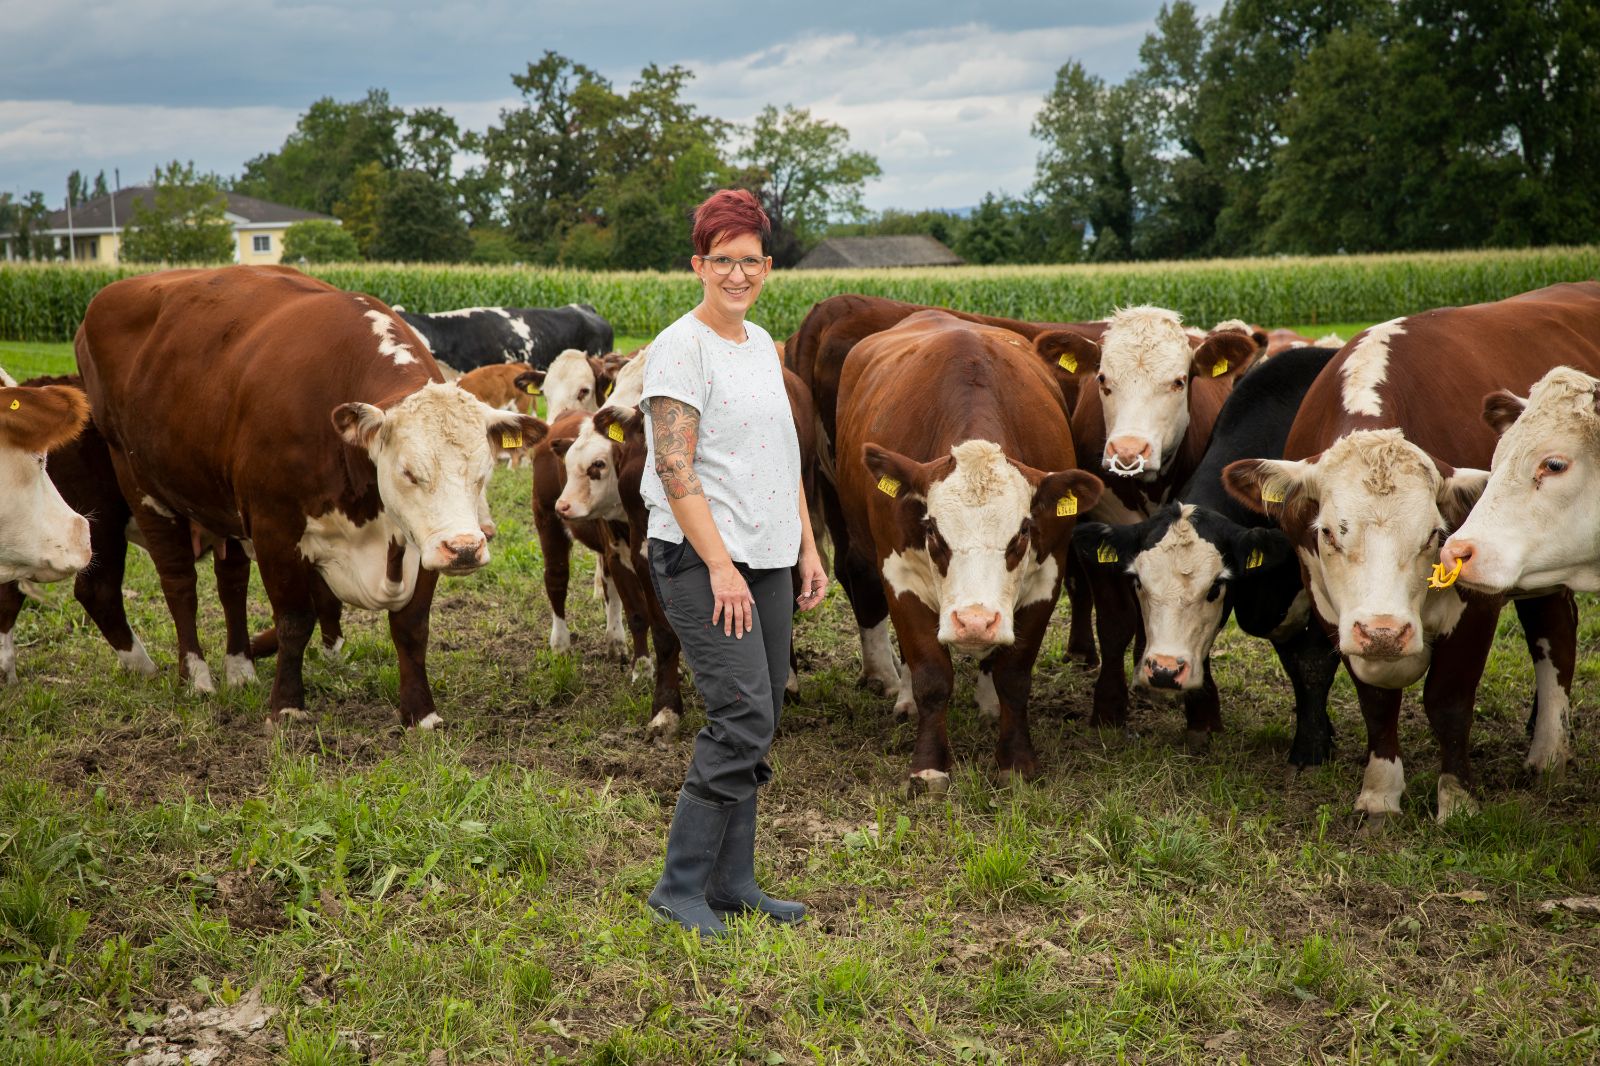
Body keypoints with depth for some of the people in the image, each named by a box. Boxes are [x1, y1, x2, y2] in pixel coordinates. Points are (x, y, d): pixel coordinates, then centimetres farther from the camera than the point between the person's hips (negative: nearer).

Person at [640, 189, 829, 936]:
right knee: (743, 716, -14)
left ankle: (731, 883, 17)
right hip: (702, 559, -8)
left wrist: (808, 549, 14)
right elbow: (674, 470, -16)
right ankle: (680, 887, -4)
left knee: (756, 722, 8)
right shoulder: (681, 347, -10)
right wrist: (719, 565, -21)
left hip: (766, 560, 8)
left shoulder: (762, 345, 15)